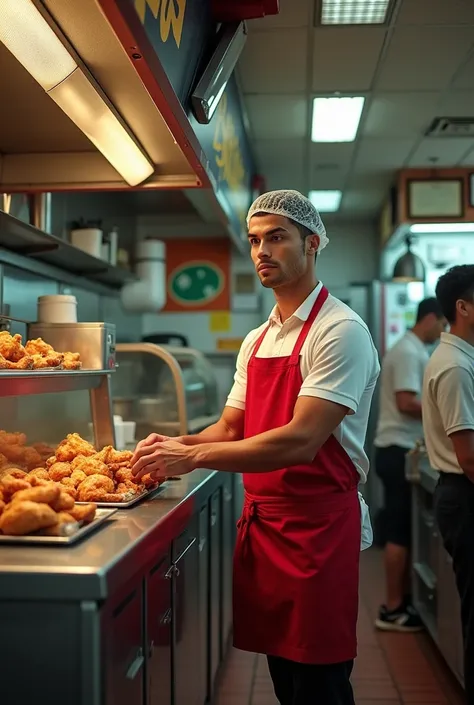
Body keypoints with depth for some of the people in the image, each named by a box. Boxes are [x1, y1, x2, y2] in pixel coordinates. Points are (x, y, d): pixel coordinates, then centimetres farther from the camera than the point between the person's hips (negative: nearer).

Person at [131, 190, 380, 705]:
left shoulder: (340, 331, -14)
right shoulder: (256, 341, 12)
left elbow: (300, 442, -23)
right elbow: (230, 429, 16)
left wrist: (192, 456, -22)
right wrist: (176, 447, -3)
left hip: (317, 525, -7)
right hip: (260, 520, 7)